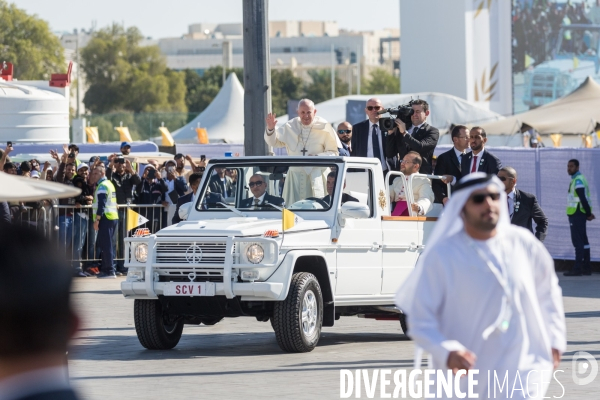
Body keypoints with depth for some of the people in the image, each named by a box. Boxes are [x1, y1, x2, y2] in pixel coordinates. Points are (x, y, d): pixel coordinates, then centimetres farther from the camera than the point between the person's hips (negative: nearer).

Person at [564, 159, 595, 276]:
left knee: (578, 241, -10)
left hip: (577, 214, -10)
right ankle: (586, 267, 16)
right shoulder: (578, 179, 18)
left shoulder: (578, 180, -15)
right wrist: (588, 213, 12)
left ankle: (577, 268, -11)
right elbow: (583, 198, 19)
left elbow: (583, 198, -21)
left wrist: (588, 214, -16)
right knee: (583, 241, 12)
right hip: (578, 214, 10)